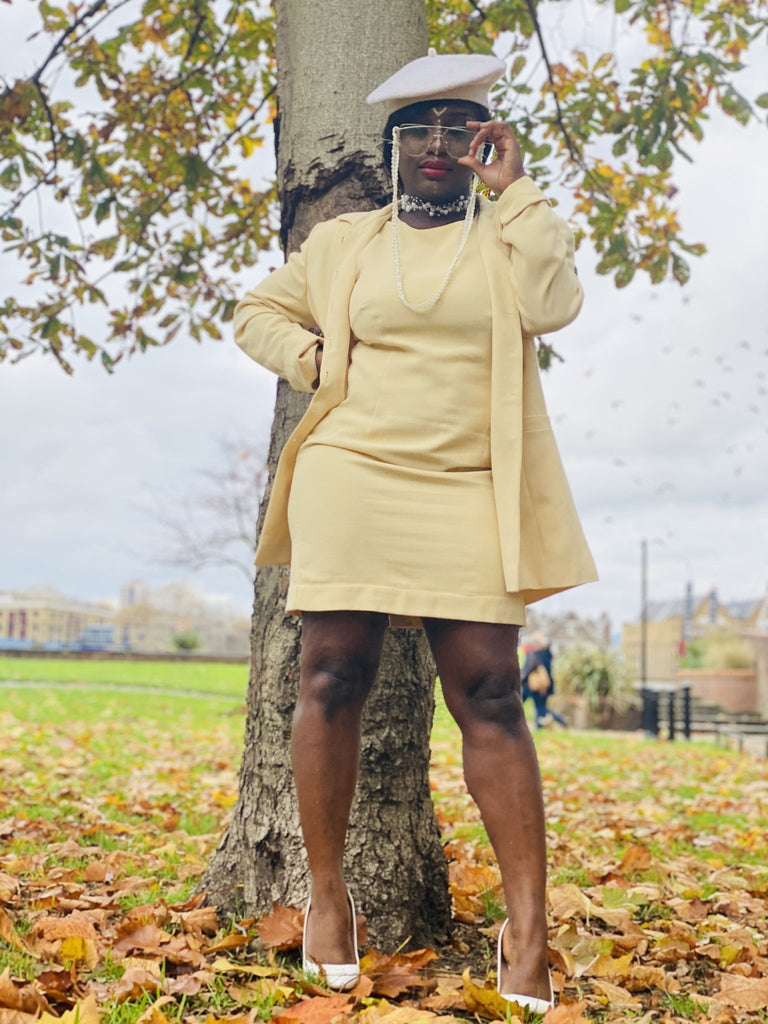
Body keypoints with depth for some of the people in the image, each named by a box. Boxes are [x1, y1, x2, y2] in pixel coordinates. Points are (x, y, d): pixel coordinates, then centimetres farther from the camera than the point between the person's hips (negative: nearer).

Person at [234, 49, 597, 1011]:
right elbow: (258, 311, 23)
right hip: (351, 480, 1)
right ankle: (327, 896, 14)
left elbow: (551, 304, -6)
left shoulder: (509, 234, 14)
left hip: (465, 498, -1)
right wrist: (317, 361, 5)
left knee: (489, 697, -5)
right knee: (332, 681, -1)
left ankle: (528, 927, -2)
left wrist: (513, 189, -1)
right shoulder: (342, 242, 15)